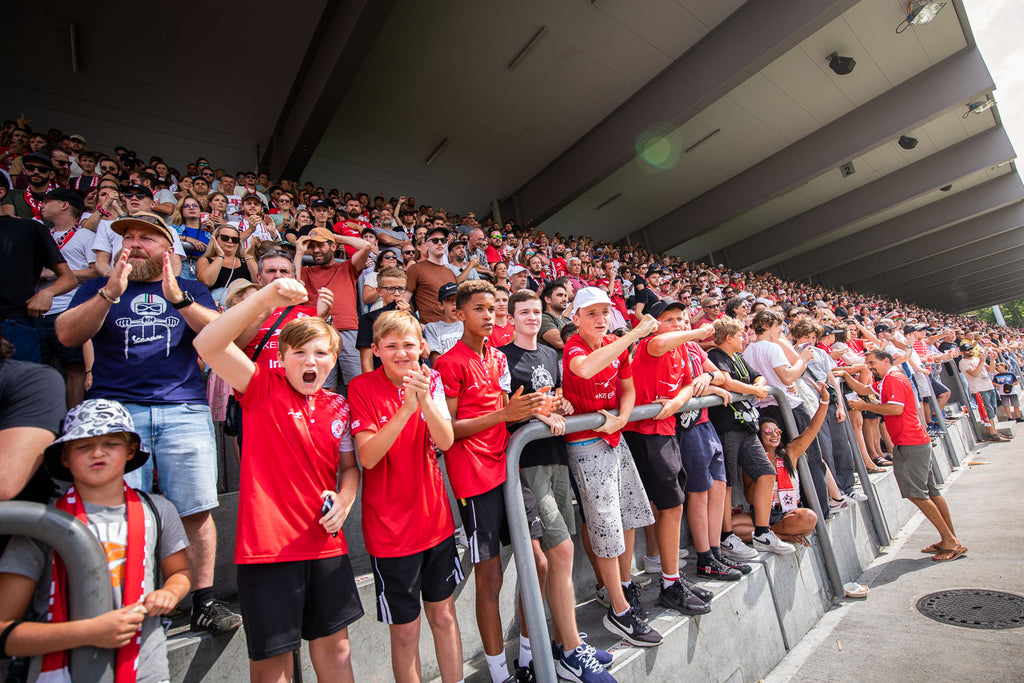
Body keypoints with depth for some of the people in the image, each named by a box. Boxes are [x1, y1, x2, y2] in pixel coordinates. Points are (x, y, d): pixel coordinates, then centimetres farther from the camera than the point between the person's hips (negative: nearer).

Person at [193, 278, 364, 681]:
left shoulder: (338, 406, 4)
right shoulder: (263, 388, -7)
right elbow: (208, 345, -22)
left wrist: (344, 501, -6)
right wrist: (265, 299, -31)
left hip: (324, 543, 4)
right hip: (267, 541, -4)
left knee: (334, 644, 18)